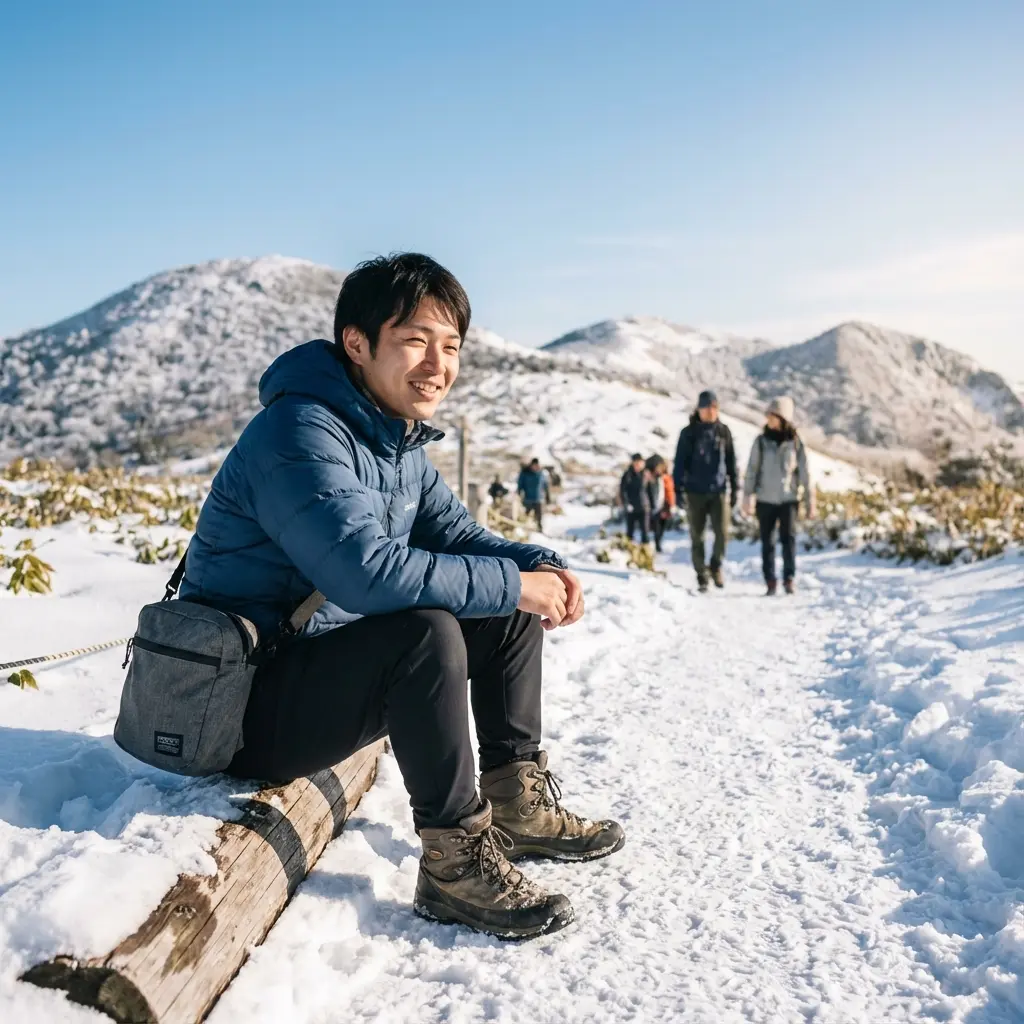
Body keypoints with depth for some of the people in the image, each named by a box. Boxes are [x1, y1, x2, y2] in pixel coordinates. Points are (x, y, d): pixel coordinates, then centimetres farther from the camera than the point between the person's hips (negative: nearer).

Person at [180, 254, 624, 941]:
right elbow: (365, 568, -35)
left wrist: (539, 566, -10)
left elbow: (457, 534, 11)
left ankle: (517, 804, 12)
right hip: (252, 702, -9)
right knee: (426, 631, -34)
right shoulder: (301, 432, -23)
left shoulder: (399, 440, 8)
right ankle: (455, 858, -20)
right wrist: (510, 584, -27)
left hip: (334, 664, 10)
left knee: (510, 614, 6)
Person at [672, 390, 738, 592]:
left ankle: (716, 565, 16)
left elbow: (731, 462, 11)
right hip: (695, 492, -1)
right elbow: (680, 462, -1)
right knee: (697, 536, 5)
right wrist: (678, 489, -7)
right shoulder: (689, 433, -1)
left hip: (719, 491, 1)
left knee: (722, 532, -9)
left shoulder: (723, 431, 6)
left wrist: (735, 488, 10)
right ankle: (701, 576, 16)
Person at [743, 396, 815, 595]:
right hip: (765, 499, 1)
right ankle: (770, 581, 10)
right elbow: (752, 470, 3)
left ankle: (790, 578, -4)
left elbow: (804, 472, 5)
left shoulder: (795, 442, 2)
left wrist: (810, 499, 4)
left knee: (789, 537, -11)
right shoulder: (761, 441, 2)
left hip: (789, 498, -1)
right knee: (767, 541, 4)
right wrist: (749, 496, -3)